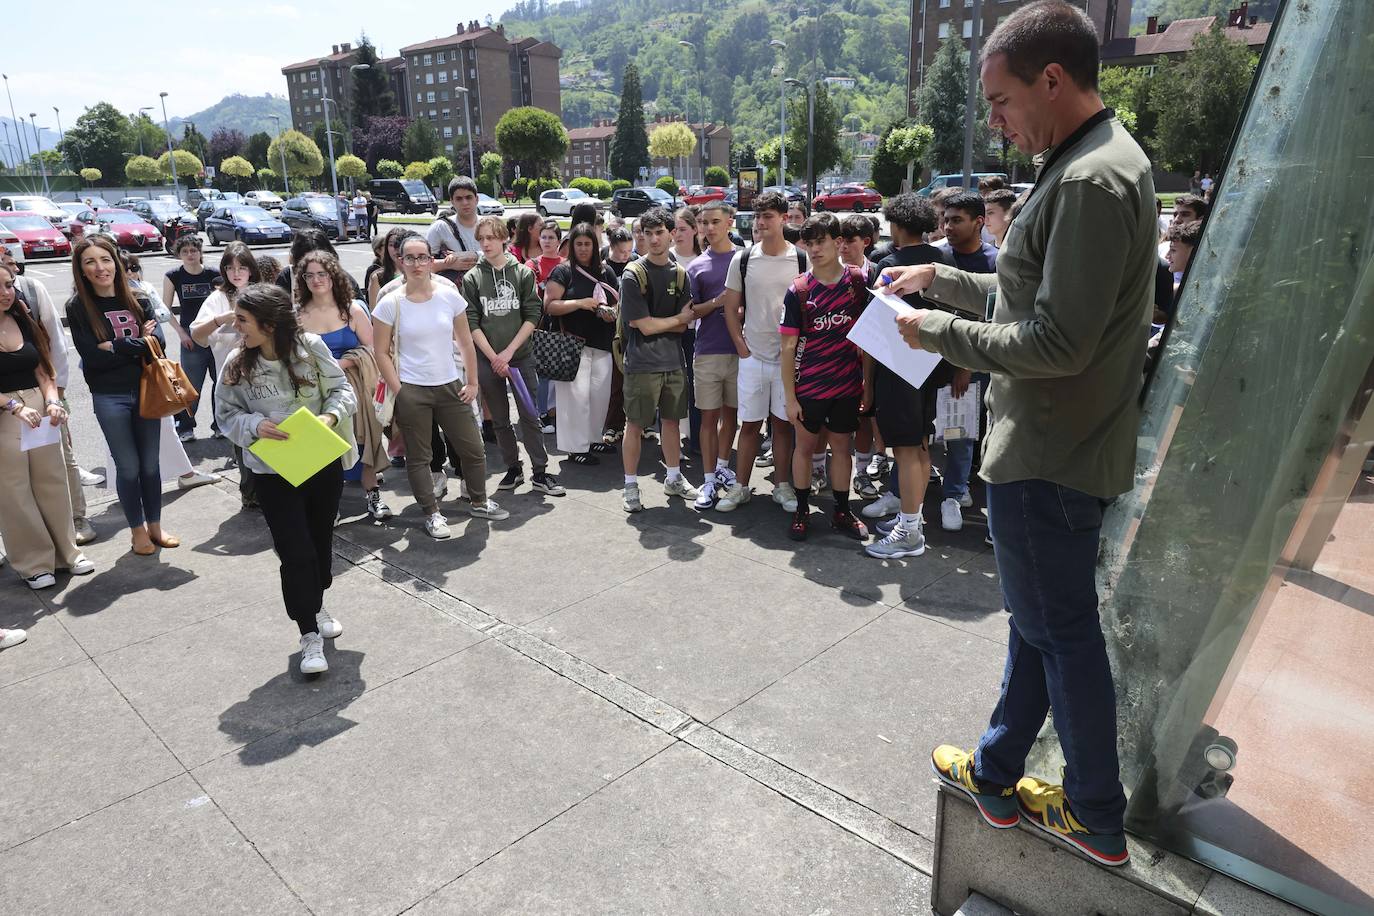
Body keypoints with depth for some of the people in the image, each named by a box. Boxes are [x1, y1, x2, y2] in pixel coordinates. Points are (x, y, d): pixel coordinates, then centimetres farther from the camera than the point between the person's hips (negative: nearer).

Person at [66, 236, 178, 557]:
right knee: (128, 467, 5)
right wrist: (137, 344, -13)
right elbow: (92, 357, -15)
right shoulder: (78, 307, -6)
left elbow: (157, 341, -9)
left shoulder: (138, 301, 2)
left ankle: (155, 526, 26)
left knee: (150, 463, 11)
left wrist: (116, 346, -17)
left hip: (146, 390, 3)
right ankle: (137, 531, 22)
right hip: (109, 398, -2)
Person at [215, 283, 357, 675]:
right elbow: (227, 415, 0)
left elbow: (342, 389, -2)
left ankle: (315, 608, 43)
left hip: (324, 463, 2)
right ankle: (310, 636, 7)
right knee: (295, 551, -5)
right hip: (273, 471, -1)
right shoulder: (238, 364, -8)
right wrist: (255, 426, -20)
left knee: (321, 539, 18)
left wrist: (331, 415, -22)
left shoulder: (310, 347, -11)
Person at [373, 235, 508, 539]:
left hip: (450, 387, 3)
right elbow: (382, 353, -4)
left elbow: (465, 342, 7)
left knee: (473, 450, 10)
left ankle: (479, 502, 32)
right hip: (411, 391, -2)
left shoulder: (449, 295, 0)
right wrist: (398, 392, -9)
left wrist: (472, 382, 4)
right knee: (418, 456, 7)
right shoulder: (390, 304, -6)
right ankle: (432, 513, 22)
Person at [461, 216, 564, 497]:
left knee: (530, 416, 0)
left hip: (521, 356, -1)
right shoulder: (472, 278, 2)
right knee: (500, 419, 8)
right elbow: (471, 323, -1)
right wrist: (493, 357, -10)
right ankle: (513, 469, 21)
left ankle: (540, 472, 8)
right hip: (487, 359, 1)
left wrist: (509, 351, -10)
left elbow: (532, 316, -2)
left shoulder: (523, 273, 2)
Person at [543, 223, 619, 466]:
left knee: (601, 393, 9)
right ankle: (576, 448, 2)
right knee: (576, 394, -5)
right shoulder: (563, 271, -2)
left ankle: (594, 438, 26)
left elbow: (618, 302, 20)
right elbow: (549, 306, -10)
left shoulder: (606, 272, 12)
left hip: (602, 345, 5)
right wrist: (580, 303, -20)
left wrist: (612, 312, -4)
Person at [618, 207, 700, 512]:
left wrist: (656, 324, -13)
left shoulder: (679, 273, 6)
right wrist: (677, 319, -2)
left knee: (672, 420, 14)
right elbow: (644, 326, -14)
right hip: (642, 363, -5)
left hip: (673, 361, 5)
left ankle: (674, 478, 29)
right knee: (635, 425, 3)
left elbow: (683, 326, 2)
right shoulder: (633, 274, -9)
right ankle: (631, 485, 14)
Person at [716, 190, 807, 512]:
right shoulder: (742, 259, 1)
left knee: (782, 422, 9)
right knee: (750, 423, 7)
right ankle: (740, 487, 17)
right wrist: (742, 348, -1)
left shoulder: (801, 260, -2)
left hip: (788, 356, -1)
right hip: (752, 356, 1)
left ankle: (782, 486, 21)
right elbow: (730, 308, 6)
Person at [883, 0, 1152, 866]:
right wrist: (940, 278, 13)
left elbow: (1056, 342, -25)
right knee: (1040, 620, 18)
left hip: (1051, 456, -10)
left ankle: (1098, 818, 26)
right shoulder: (1095, 163, 12)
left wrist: (937, 330, -15)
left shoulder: (1093, 181, -21)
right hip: (1054, 445, 10)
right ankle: (997, 775, 37)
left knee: (1062, 631, 6)